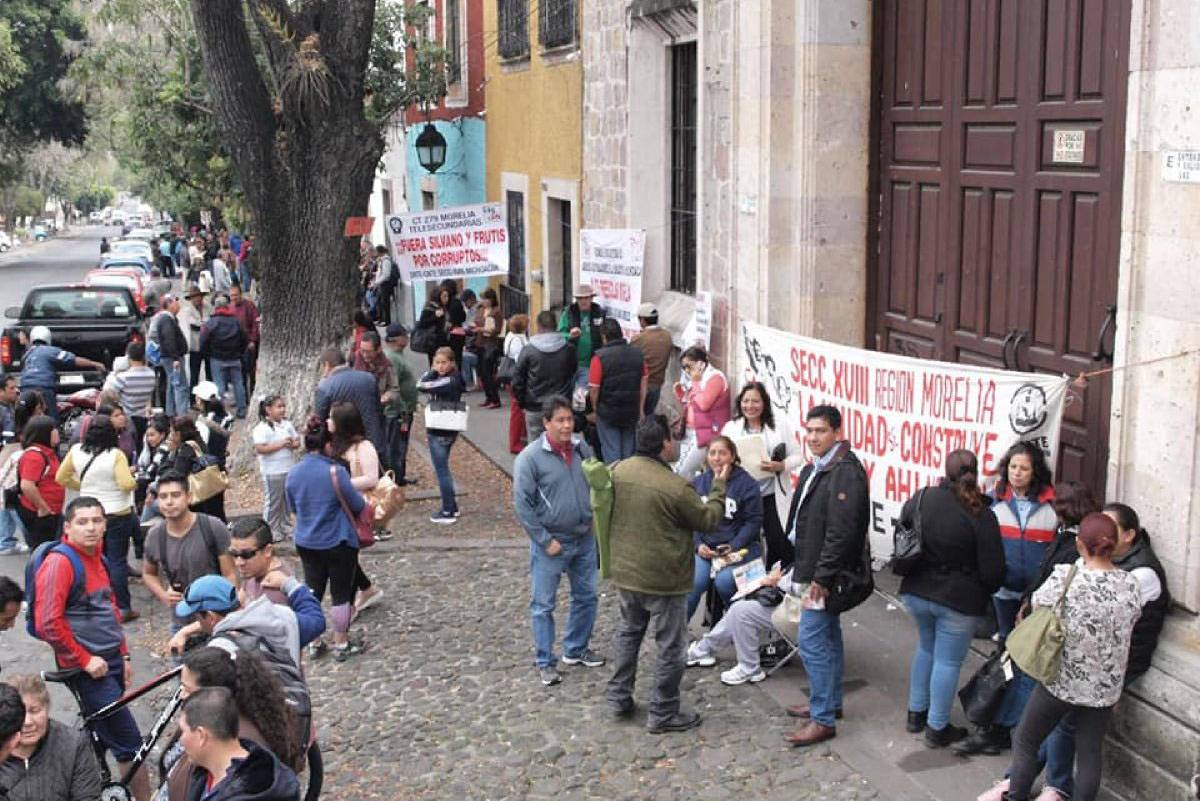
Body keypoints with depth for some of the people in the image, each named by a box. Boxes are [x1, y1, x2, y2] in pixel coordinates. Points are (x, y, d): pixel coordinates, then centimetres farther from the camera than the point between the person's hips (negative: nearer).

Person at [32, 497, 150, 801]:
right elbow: (48, 624, -23)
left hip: (112, 662, 8)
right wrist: (85, 660, -17)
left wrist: (124, 655, 16)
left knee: (105, 737, 16)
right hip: (88, 668, -8)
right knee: (130, 744, -5)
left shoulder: (98, 560, 11)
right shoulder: (59, 562, -16)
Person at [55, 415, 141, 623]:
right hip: (117, 514, -4)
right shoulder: (115, 455, -17)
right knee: (117, 561, 3)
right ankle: (122, 608, 7)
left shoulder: (76, 451, -3)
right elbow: (127, 484, -24)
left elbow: (61, 477, 5)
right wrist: (134, 482, -2)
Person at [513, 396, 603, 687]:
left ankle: (576, 649, 35)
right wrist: (545, 541, -15)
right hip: (551, 543, -6)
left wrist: (593, 518, 6)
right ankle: (544, 662, 16)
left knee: (586, 596, 17)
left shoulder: (582, 447, 0)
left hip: (584, 539, 6)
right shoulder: (530, 457, -17)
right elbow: (522, 505, -15)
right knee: (543, 605, 4)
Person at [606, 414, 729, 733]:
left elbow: (605, 512, 10)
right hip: (664, 579, -6)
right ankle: (663, 714, 17)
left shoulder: (617, 471, -6)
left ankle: (619, 698, 33)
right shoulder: (676, 487, -24)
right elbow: (708, 519, -9)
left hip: (624, 572, 6)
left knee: (628, 632, 25)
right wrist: (719, 487, 5)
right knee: (670, 646, 8)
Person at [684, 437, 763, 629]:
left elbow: (753, 521, -4)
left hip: (736, 547, -3)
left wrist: (733, 547, -13)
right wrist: (698, 544, -7)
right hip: (704, 547, 3)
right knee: (693, 582, -22)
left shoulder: (746, 484, -2)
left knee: (724, 582, -27)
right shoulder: (698, 483, 10)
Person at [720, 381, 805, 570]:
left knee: (781, 544, -7)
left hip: (773, 497, -1)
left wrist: (780, 466, -14)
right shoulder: (730, 428, 8)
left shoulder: (780, 425, 4)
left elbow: (797, 456, 4)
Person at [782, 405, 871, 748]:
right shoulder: (814, 469, 13)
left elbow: (841, 532, -25)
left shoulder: (846, 473, -20)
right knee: (827, 638, 19)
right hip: (812, 571, 10)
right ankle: (829, 701, 31)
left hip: (827, 574, -10)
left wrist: (822, 577, -24)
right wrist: (797, 568, 17)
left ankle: (823, 719, -3)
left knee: (812, 642, -9)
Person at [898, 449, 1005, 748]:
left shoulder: (920, 499, -7)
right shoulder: (981, 516, -18)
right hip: (958, 600, -5)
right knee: (948, 662, 7)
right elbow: (992, 571, -14)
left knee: (926, 649, 25)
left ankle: (916, 713, 33)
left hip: (916, 592, 5)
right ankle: (937, 728, 16)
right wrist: (986, 590, 5)